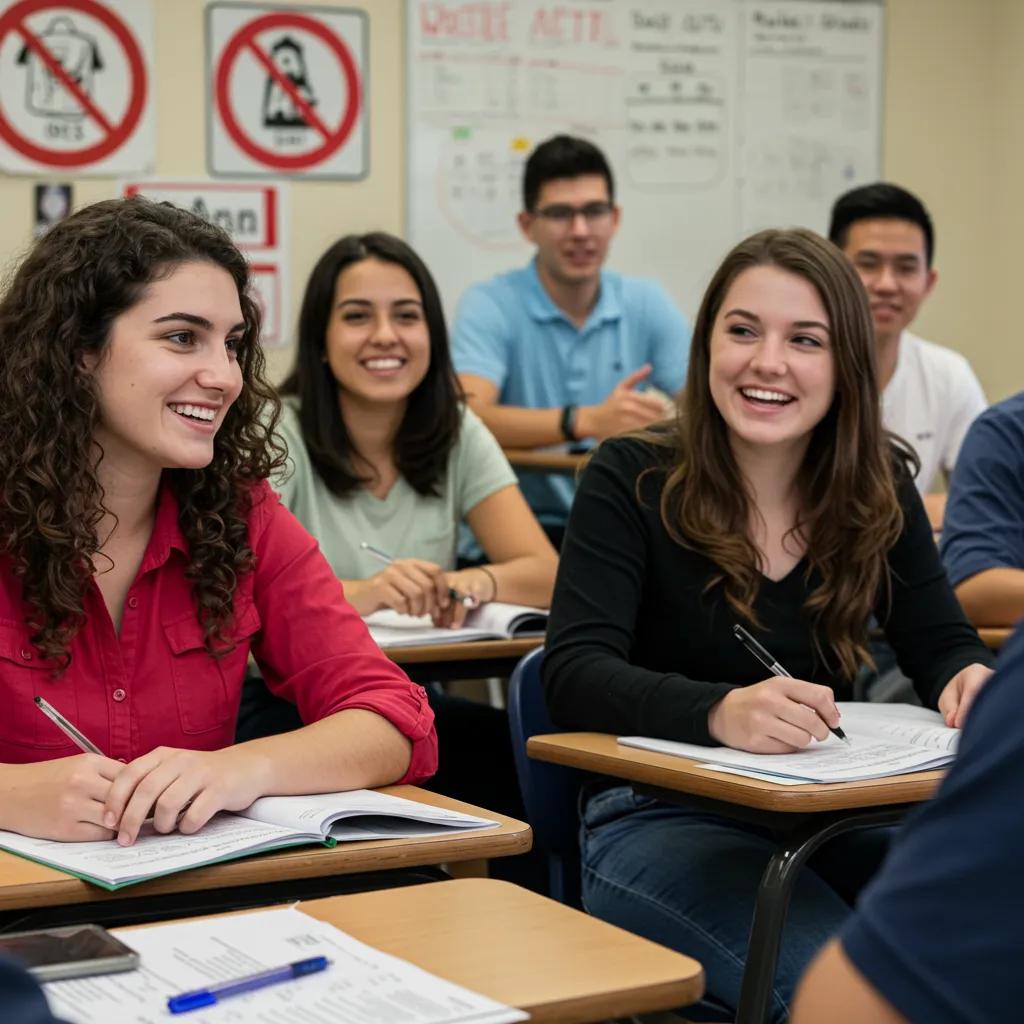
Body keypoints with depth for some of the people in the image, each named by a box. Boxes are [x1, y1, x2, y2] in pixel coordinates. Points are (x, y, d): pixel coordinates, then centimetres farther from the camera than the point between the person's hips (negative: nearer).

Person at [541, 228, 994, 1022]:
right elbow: (575, 672, -18)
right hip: (658, 821, -4)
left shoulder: (880, 488, 4)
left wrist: (970, 679, -20)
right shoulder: (631, 481, -8)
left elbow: (942, 644, 6)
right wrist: (722, 712, -38)